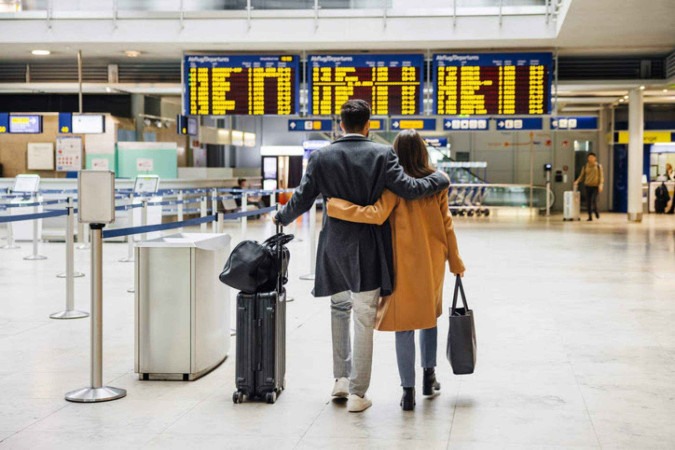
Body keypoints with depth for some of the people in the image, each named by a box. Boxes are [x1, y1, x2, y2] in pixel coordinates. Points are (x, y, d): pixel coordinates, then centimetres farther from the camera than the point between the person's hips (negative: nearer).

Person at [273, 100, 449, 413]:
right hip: (368, 248, -2)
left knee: (340, 307, 24)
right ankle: (357, 393, 7)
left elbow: (302, 199, 1)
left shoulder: (321, 157, -1)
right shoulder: (382, 154, -8)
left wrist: (282, 217, 21)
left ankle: (341, 378, 25)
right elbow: (408, 189, -13)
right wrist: (440, 180, 5)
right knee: (364, 319, 2)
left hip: (335, 244, 3)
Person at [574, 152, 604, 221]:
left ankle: (596, 212, 14)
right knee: (588, 202, -1)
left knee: (594, 200, -15)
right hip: (588, 186, 3)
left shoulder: (598, 166, 2)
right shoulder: (585, 167, 8)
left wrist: (601, 184, -13)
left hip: (595, 186, -3)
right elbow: (582, 176, 10)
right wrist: (577, 181, -8)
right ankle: (590, 217, 9)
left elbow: (601, 176, 0)